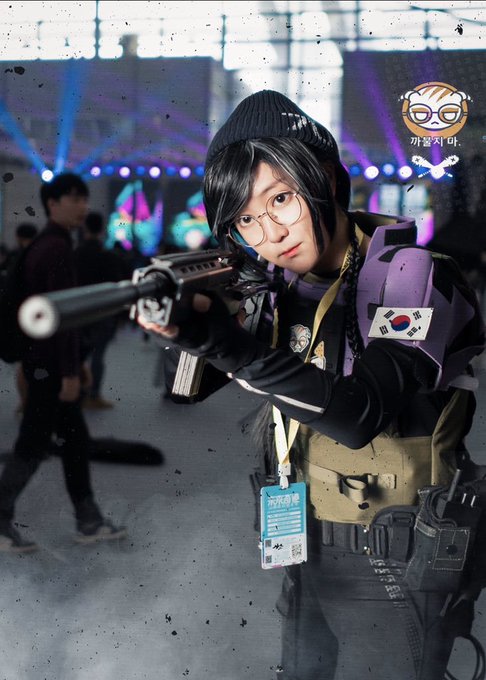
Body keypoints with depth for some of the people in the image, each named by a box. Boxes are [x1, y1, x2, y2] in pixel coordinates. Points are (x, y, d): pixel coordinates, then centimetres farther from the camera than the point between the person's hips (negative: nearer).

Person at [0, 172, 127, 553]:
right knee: (34, 445, -2)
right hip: (50, 364, -10)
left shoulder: (45, 246, 15)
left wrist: (76, 363, 22)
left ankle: (89, 522, 18)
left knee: (76, 440, 12)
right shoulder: (58, 248, -17)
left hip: (47, 361, 10)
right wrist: (70, 371, -22)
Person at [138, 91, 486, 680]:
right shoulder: (281, 289, 2)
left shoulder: (410, 275, -17)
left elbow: (361, 413, -31)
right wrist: (188, 330, -22)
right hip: (307, 560, 6)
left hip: (394, 571, -6)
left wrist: (225, 343, -40)